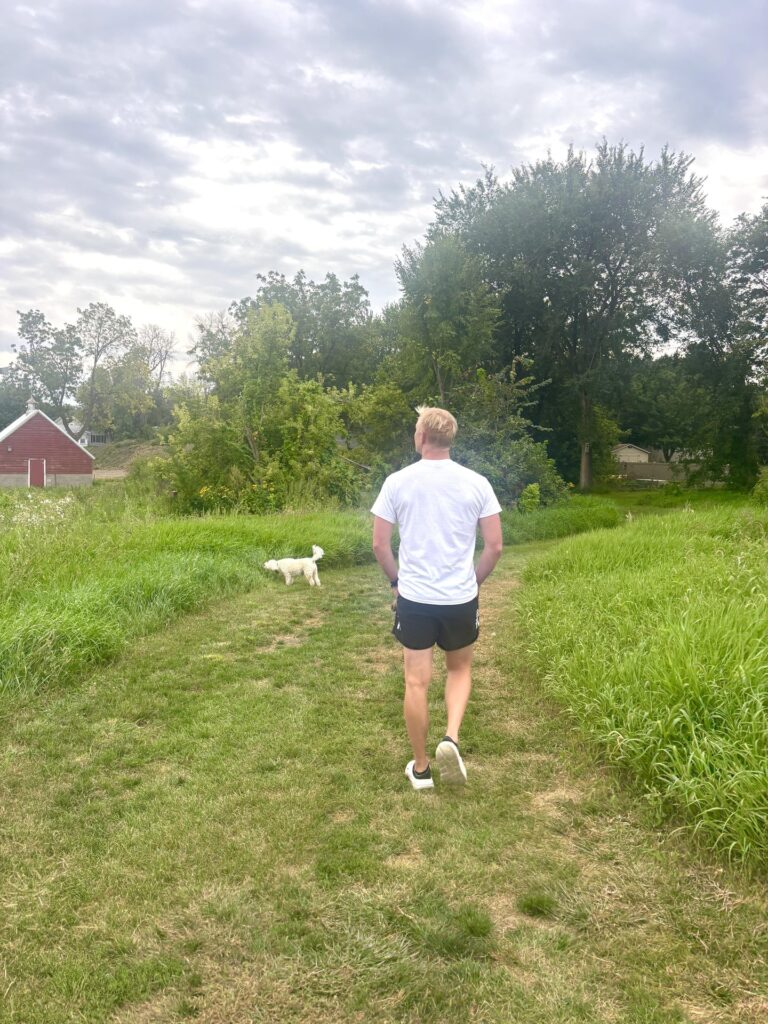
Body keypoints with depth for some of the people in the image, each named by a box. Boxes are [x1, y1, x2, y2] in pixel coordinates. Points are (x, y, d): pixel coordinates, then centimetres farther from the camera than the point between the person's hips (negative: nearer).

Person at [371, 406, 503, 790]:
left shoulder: (397, 482, -6)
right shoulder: (476, 483, -4)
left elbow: (380, 545, -3)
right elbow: (494, 546, -2)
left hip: (414, 599, -1)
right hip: (461, 599, 1)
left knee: (416, 682, 10)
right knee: (460, 669, 23)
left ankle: (421, 768, 21)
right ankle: (451, 739, 3)